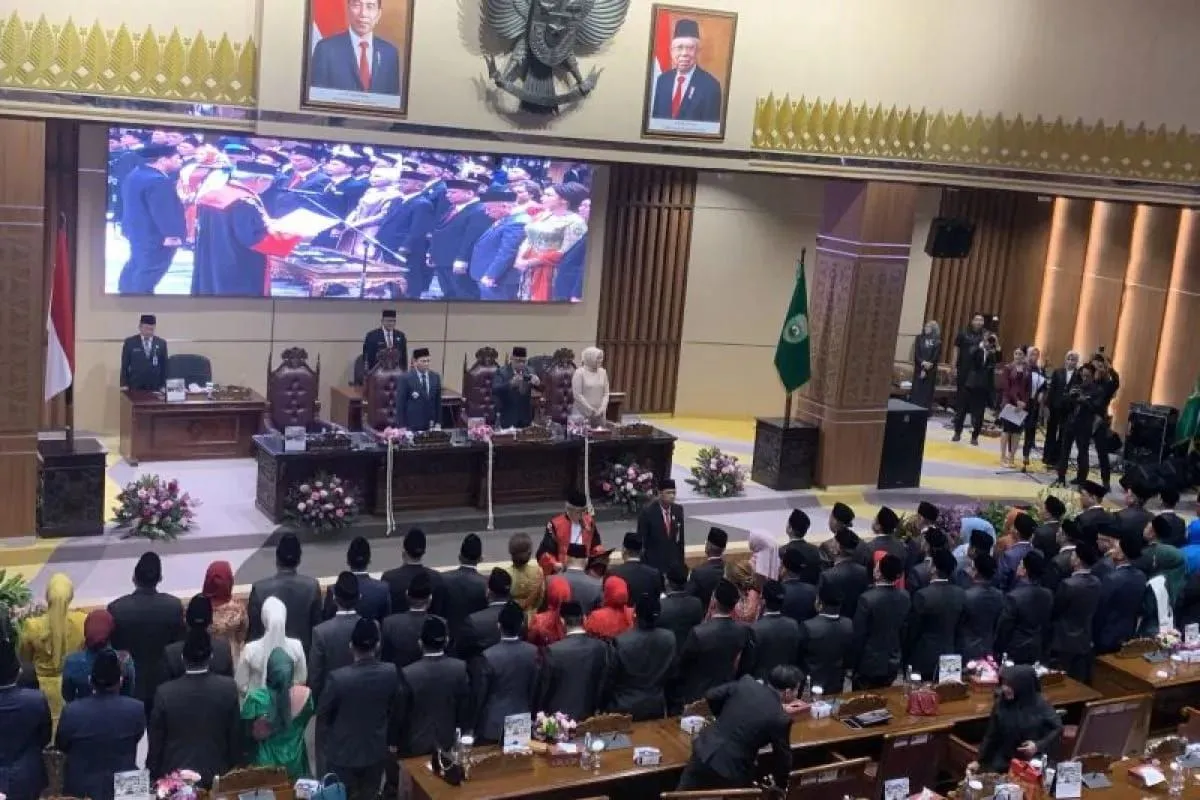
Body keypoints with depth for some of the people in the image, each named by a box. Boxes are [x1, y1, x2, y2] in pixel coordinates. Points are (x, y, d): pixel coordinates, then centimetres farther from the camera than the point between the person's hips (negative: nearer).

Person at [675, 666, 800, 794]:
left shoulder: (746, 683, -3)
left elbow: (710, 696, 7)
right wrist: (781, 785, 19)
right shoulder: (780, 719, -14)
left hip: (705, 753, 4)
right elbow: (782, 757, -1)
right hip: (732, 770, -4)